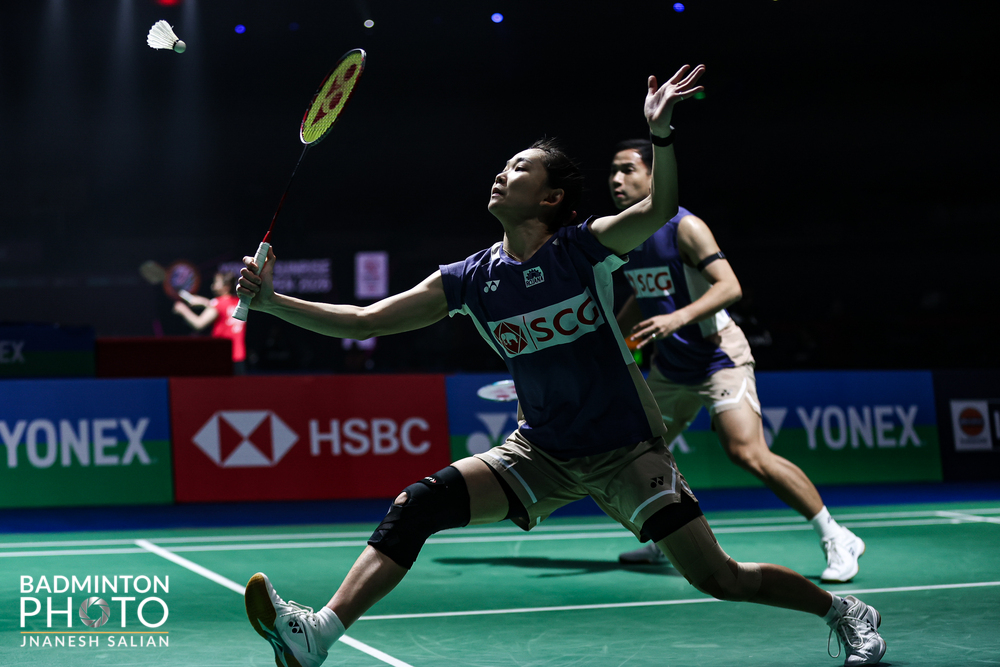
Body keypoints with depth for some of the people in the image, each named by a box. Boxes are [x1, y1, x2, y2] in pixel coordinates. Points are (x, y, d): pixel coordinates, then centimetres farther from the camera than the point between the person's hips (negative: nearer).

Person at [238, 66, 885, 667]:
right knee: (417, 505, -16)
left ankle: (844, 610, 19)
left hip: (626, 452, -3)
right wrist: (269, 300, -10)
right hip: (540, 453, 3)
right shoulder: (469, 280, -2)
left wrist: (661, 132, -45)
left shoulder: (582, 247, -11)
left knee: (719, 578, -7)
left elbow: (659, 208, -29)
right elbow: (362, 321, -1)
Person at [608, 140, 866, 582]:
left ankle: (836, 539, -10)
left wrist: (679, 317, -38)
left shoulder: (684, 226, -15)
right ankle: (661, 544, 28)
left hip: (717, 355, -8)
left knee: (748, 454, -20)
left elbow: (730, 286, -25)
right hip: (669, 365, 8)